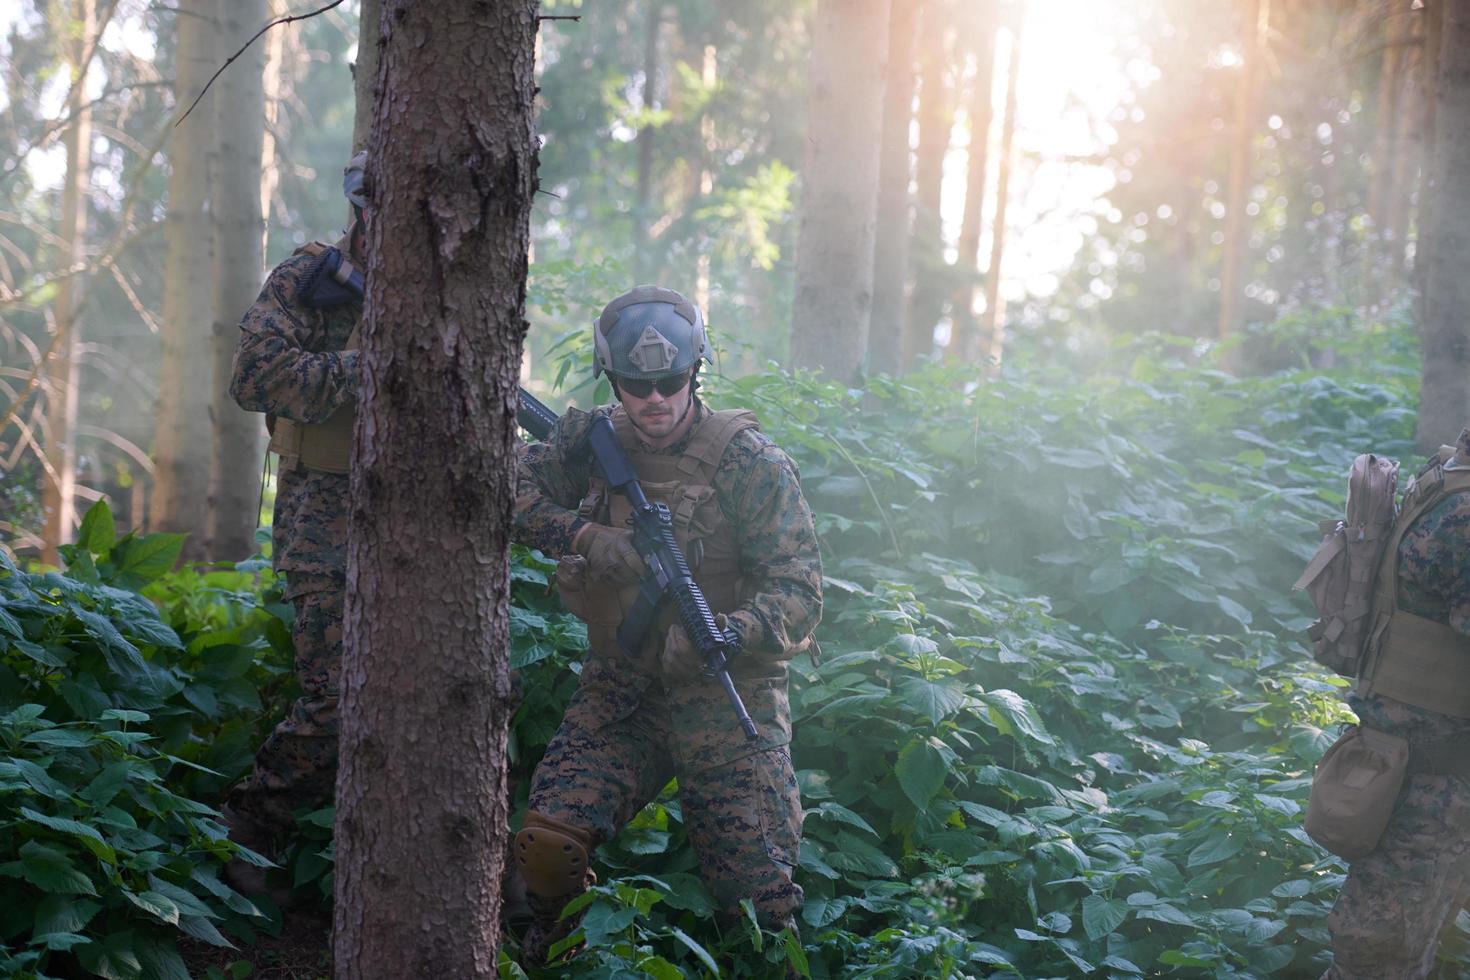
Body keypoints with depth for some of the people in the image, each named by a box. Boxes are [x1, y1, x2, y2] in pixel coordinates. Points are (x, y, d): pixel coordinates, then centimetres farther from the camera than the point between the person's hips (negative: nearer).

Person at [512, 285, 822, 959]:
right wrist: (585, 537, -15)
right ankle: (554, 955, 13)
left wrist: (728, 633, -32)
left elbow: (799, 588, -12)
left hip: (727, 700, -2)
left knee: (761, 901, -6)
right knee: (545, 845, -17)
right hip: (620, 694, 3)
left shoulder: (748, 462, -8)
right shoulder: (591, 442, 4)